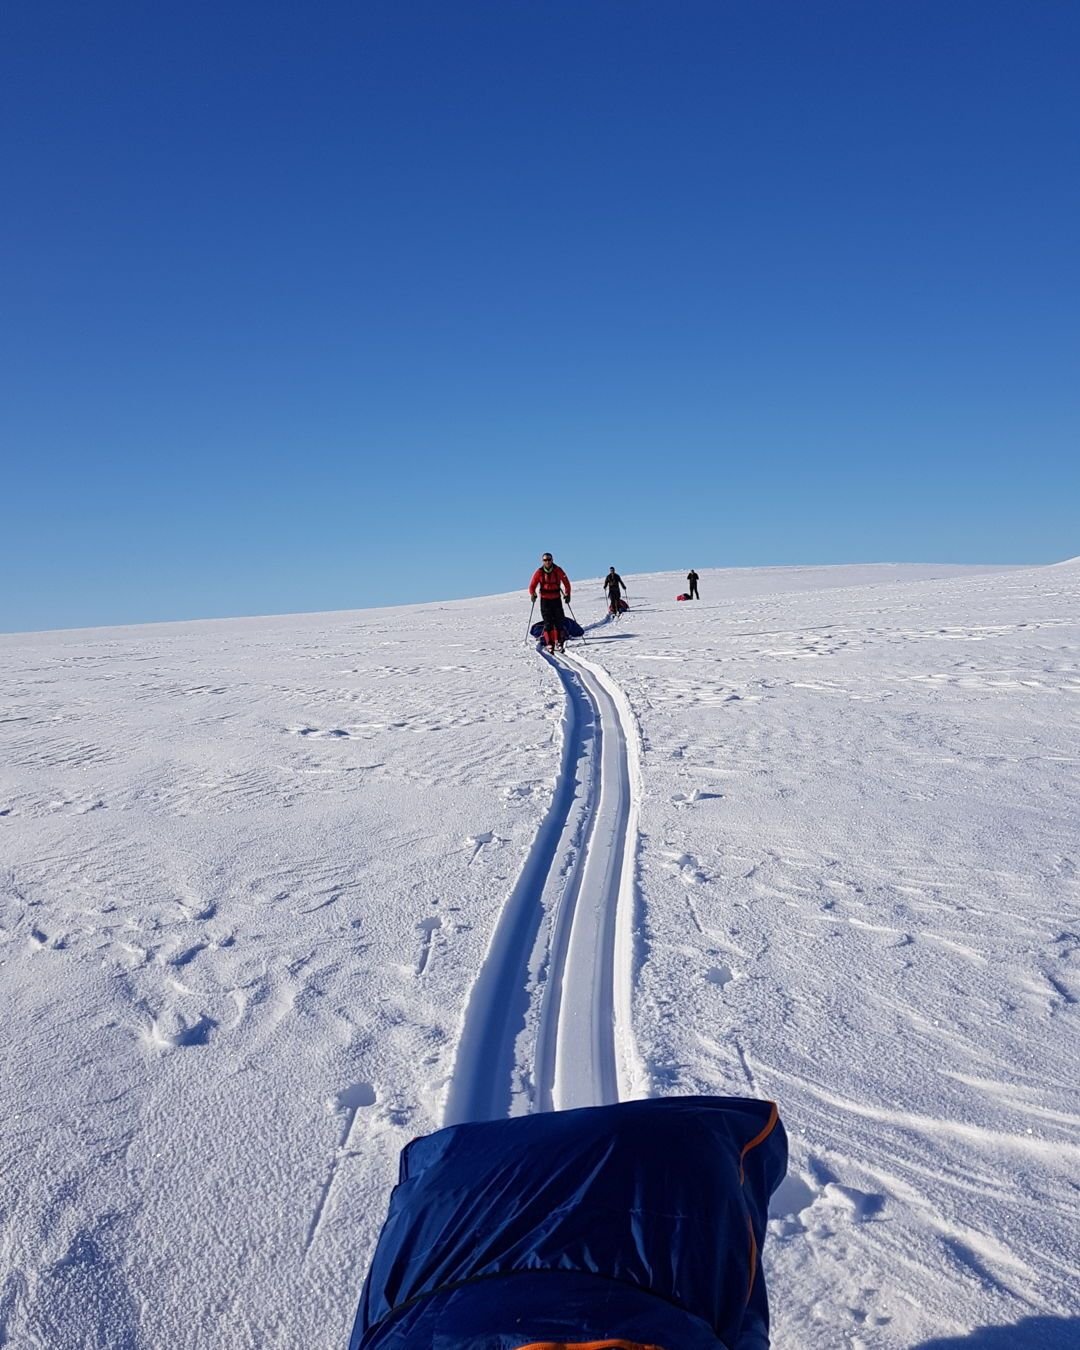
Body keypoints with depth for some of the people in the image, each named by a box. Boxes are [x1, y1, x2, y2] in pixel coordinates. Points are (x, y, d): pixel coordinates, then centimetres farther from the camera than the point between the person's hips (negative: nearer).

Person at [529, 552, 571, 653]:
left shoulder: (558, 570, -5)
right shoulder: (539, 572, -5)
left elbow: (566, 582, 5)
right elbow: (532, 585, 0)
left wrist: (567, 594, -2)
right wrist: (532, 594, -17)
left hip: (556, 599, 1)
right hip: (545, 599, -1)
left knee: (559, 621, -3)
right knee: (548, 622, -4)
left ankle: (559, 642, 5)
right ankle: (549, 643, -4)